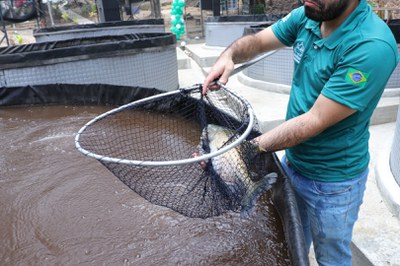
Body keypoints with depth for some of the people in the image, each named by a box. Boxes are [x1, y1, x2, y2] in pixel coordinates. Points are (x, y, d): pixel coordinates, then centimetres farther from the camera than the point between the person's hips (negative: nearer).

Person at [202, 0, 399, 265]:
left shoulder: (372, 47, -29)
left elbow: (315, 121, -29)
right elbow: (257, 41, 3)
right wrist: (229, 55, -18)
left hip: (333, 181, -5)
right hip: (292, 161, 6)